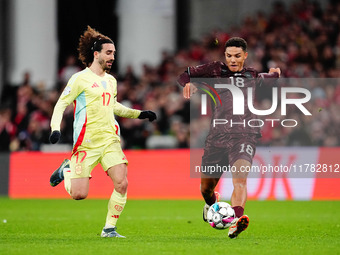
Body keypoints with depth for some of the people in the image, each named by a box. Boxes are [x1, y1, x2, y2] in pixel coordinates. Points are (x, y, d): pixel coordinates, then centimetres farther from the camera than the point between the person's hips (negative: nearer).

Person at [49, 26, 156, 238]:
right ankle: (66, 170, 27)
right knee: (79, 194, -7)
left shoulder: (111, 81, 15)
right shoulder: (80, 79, -5)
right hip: (86, 143, -5)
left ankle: (109, 229, -1)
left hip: (110, 141, 5)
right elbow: (61, 104, -3)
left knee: (122, 183, -15)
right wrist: (55, 129, -17)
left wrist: (139, 114, 25)